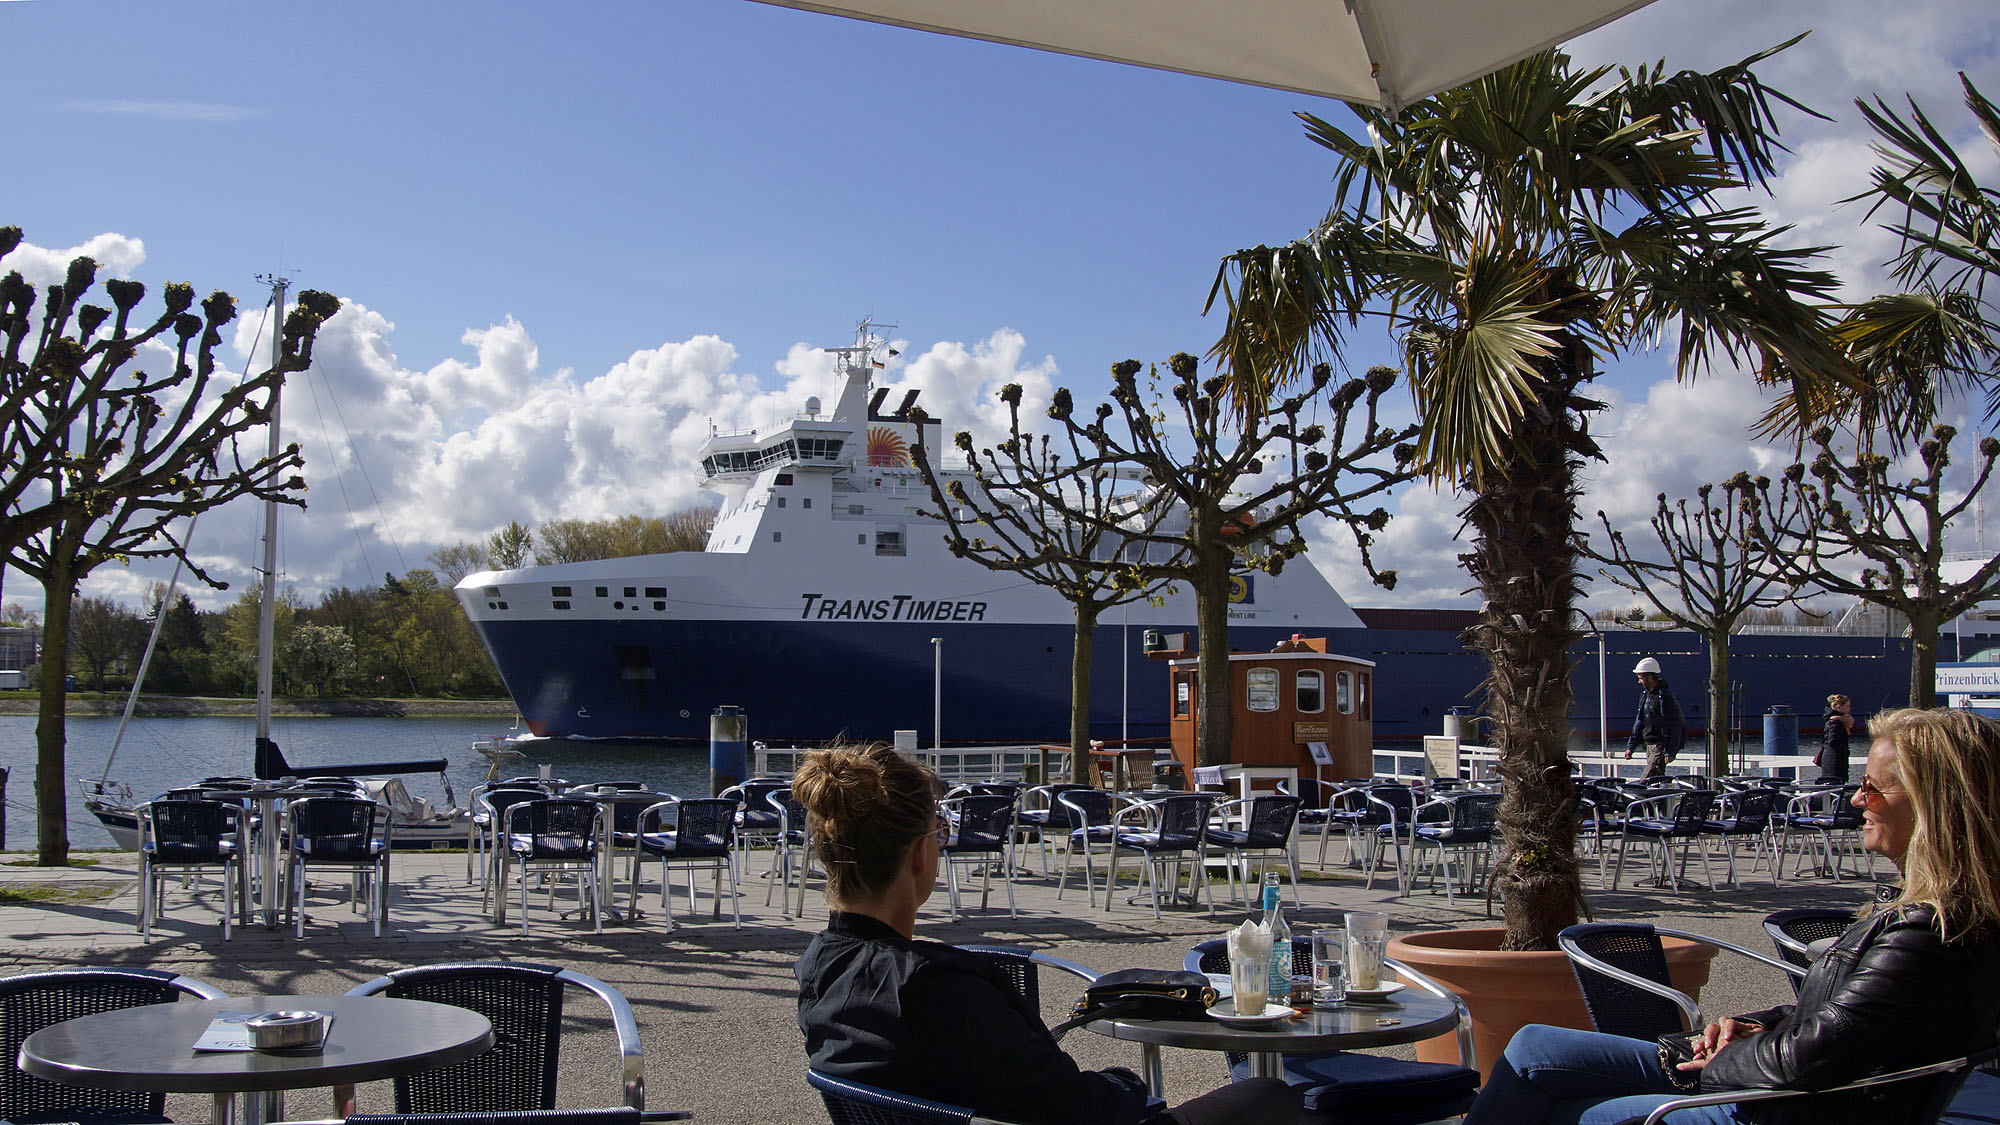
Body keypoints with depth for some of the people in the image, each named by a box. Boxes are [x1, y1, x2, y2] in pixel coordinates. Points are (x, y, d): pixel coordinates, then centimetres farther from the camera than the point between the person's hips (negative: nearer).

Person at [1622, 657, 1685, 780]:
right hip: (1650, 745, 9)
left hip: (1661, 745, -9)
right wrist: (1631, 746, 15)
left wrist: (1671, 752, -20)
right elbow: (1639, 722, 19)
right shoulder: (1645, 694, 13)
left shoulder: (1665, 697, -16)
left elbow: (1675, 726, -17)